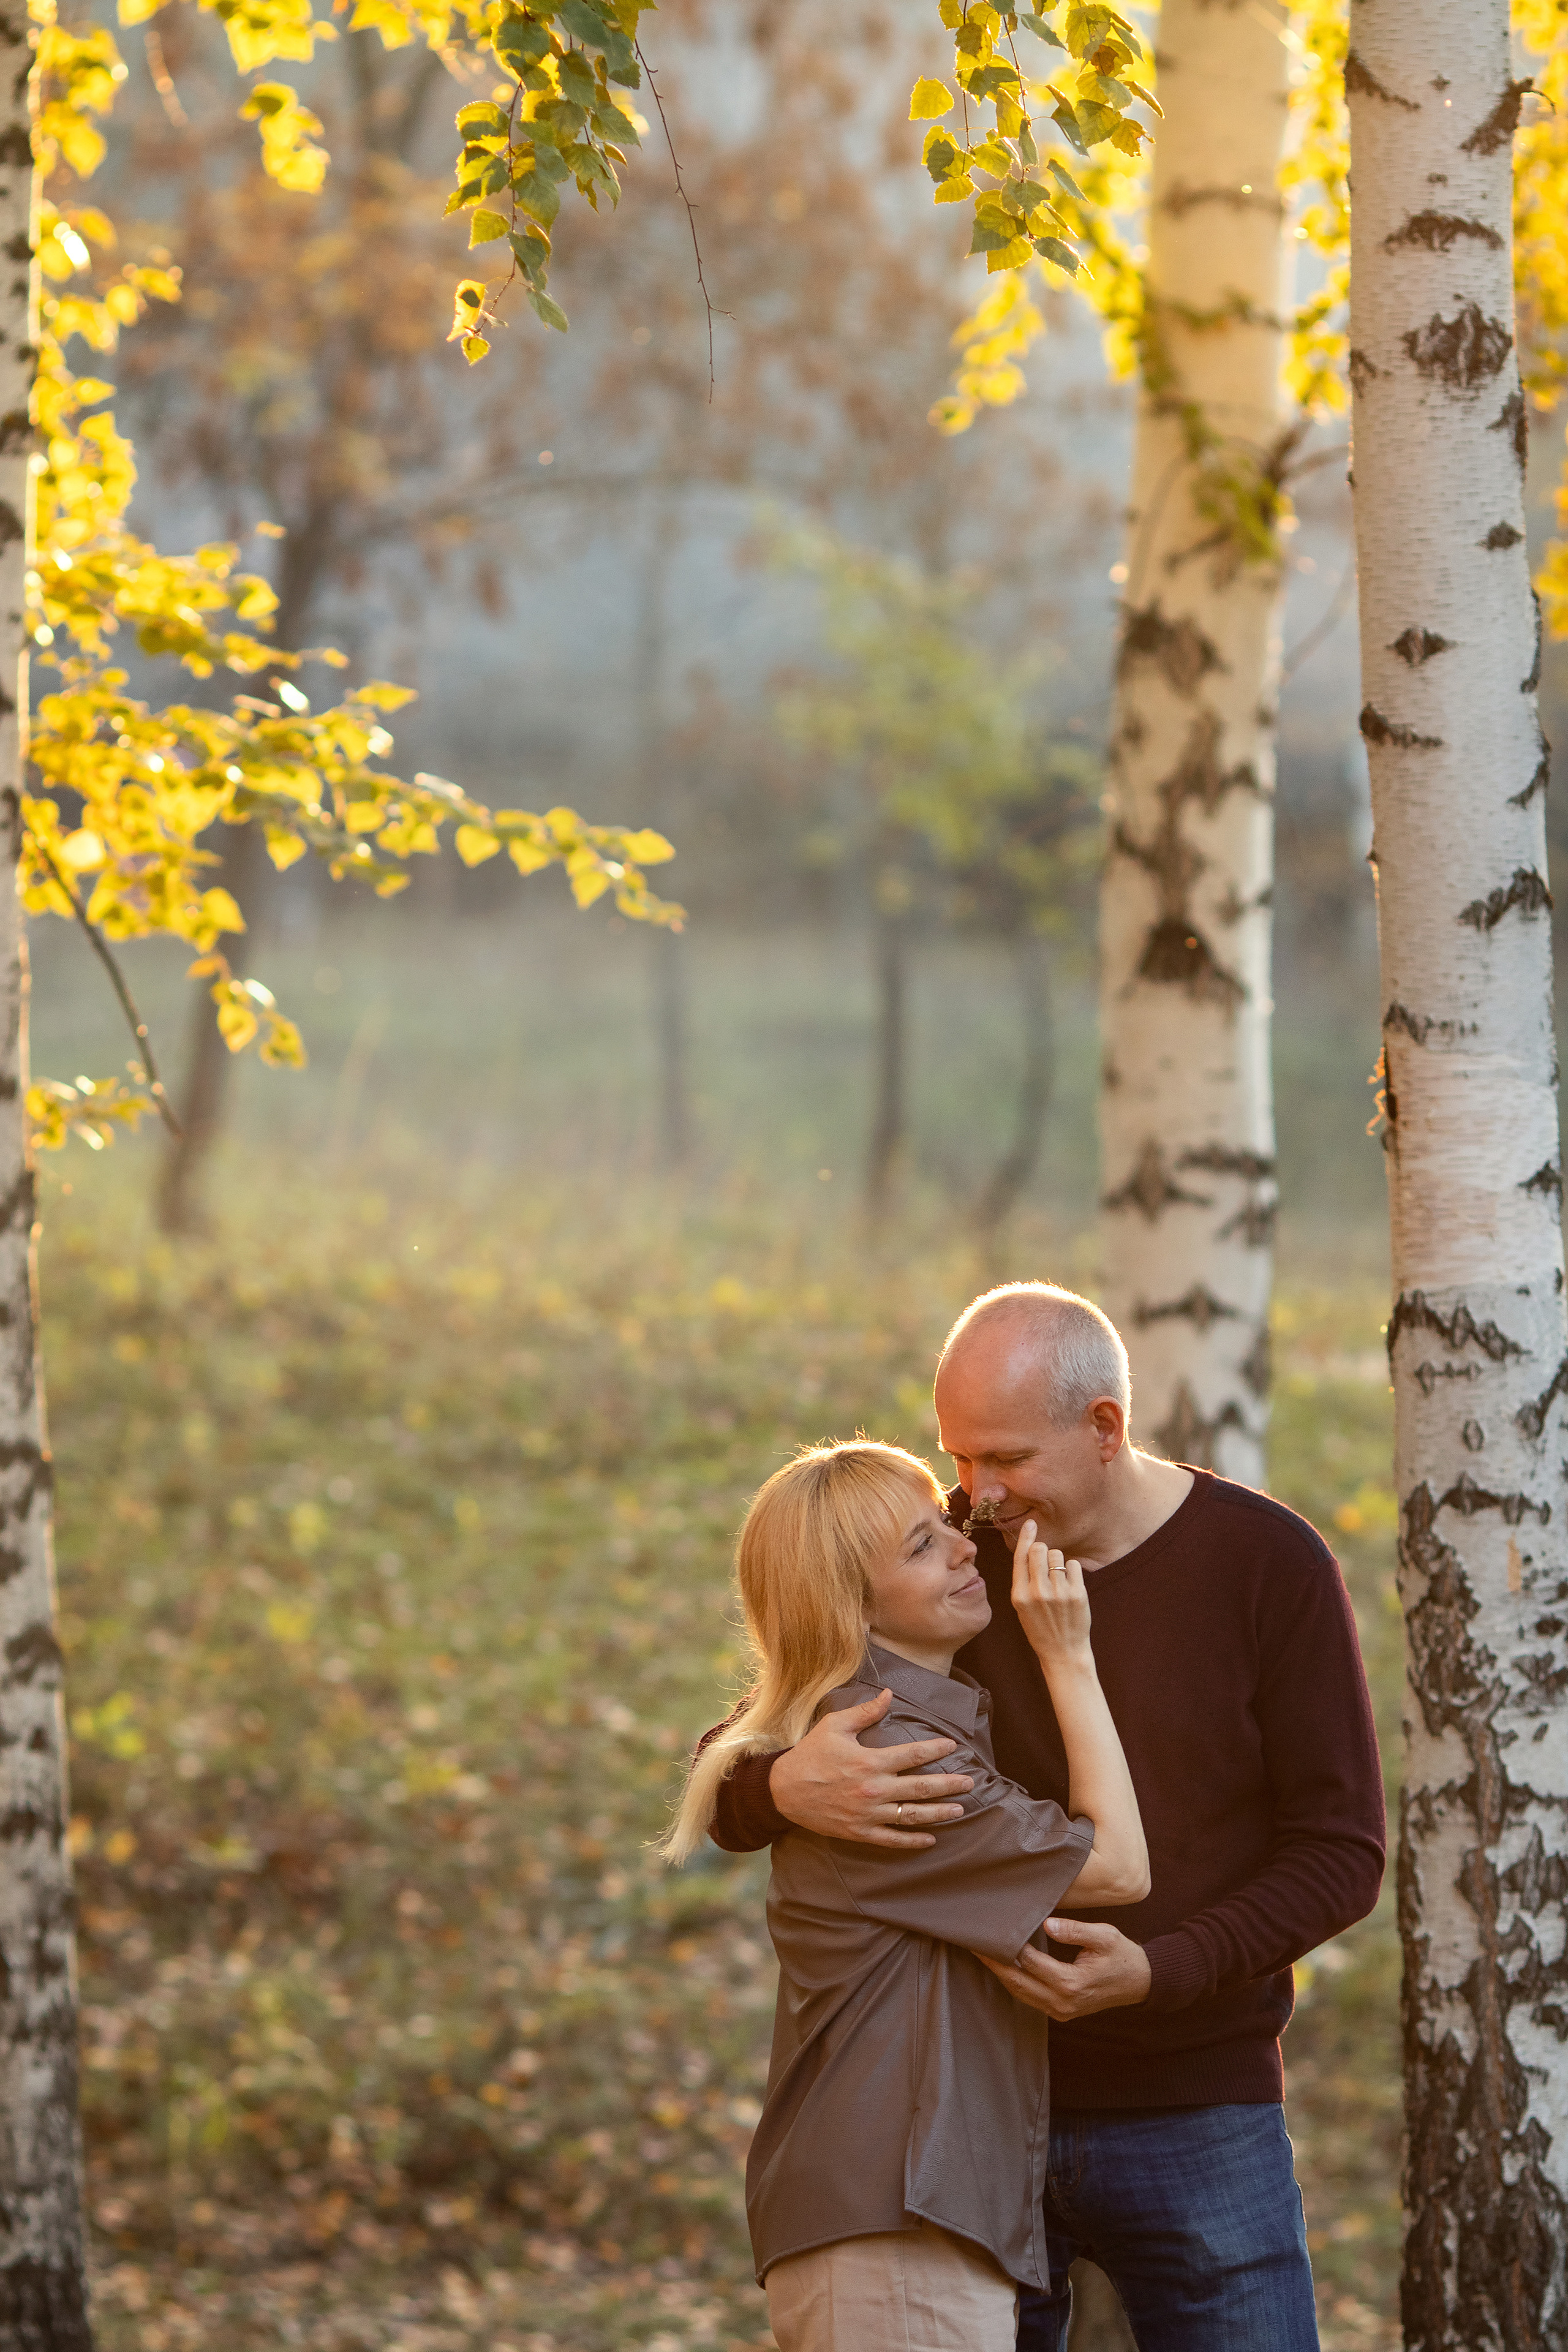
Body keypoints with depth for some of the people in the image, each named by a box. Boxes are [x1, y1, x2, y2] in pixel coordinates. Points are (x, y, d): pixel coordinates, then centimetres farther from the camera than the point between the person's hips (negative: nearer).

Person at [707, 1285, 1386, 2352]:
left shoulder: (1270, 1565, -6)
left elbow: (1341, 1851, -6)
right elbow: (720, 1782, 2)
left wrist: (1158, 1972, -22)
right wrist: (785, 1789, -24)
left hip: (1194, 2119, -2)